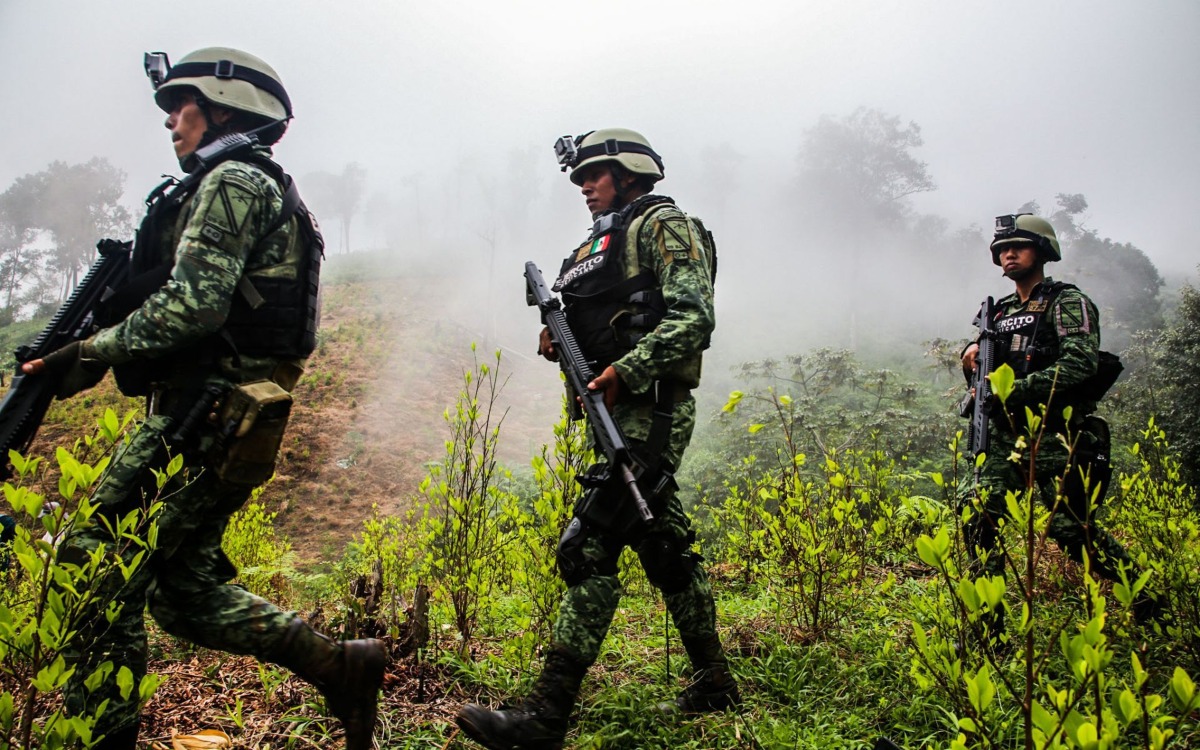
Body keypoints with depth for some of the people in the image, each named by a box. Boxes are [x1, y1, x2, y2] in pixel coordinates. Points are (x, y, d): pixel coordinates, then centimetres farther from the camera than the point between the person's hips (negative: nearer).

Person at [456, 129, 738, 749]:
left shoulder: (664, 224, -3)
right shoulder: (602, 244, 24)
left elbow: (693, 317, -16)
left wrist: (625, 372, -25)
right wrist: (560, 341, 5)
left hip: (648, 410, -10)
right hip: (626, 413, 10)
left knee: (589, 549, -14)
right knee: (661, 543, 14)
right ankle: (713, 683, 27)